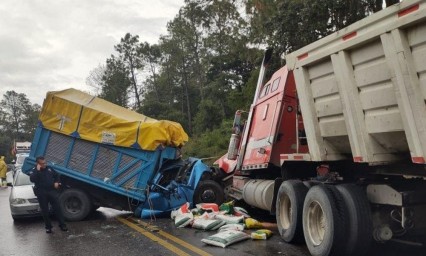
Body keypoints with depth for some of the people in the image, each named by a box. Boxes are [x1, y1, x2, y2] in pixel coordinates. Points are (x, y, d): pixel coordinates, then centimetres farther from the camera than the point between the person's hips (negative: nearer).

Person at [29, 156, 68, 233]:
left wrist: (56, 182, 2)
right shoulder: (34, 171, -2)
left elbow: (56, 175, 20)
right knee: (45, 211, 4)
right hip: (41, 194, -2)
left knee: (57, 208, 2)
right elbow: (32, 179, -22)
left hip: (52, 191, 2)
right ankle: (48, 227, 16)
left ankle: (62, 225, 8)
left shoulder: (49, 168, 8)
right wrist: (37, 170, -24)